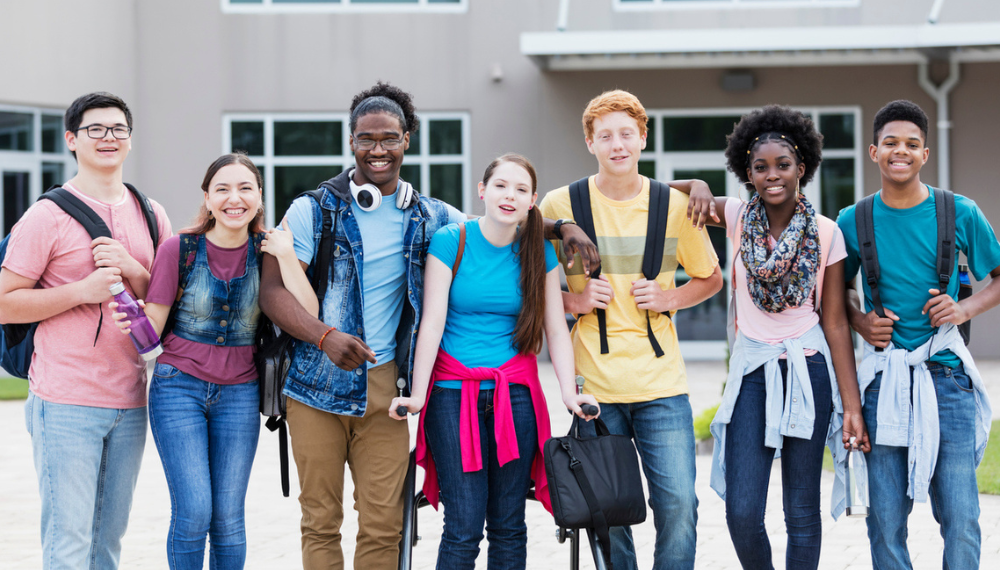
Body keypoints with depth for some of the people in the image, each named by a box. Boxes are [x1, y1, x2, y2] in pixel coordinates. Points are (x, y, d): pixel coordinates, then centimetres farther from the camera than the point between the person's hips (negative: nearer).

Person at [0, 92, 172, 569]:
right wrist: (81, 290, -16)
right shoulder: (47, 216, -3)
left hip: (129, 403, 5)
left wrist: (133, 270, -7)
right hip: (65, 403, -5)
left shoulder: (151, 216, 13)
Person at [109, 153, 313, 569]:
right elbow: (152, 328, -4)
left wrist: (286, 256, -18)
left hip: (239, 394, 2)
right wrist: (131, 323, -26)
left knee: (228, 517, 2)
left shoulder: (266, 251, 0)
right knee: (193, 512, -9)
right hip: (179, 388, -2)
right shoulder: (180, 249, -6)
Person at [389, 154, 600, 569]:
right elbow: (432, 322, -5)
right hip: (454, 391, -3)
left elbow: (556, 329, 7)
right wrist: (417, 394, -11)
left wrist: (570, 393, -5)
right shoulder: (450, 242, -3)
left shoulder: (539, 253, 6)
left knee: (508, 525, 4)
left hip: (516, 394, 3)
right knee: (464, 527, -7)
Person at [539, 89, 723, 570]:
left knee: (678, 504, -6)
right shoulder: (560, 205, 0)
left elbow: (710, 278, 16)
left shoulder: (674, 205, 3)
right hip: (595, 384, 0)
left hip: (662, 384, 1)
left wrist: (669, 299, -3)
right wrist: (573, 301, -7)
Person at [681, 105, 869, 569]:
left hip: (807, 370, -1)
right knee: (741, 513, -5)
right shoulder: (737, 217, 2)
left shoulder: (825, 233, -2)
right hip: (751, 370, 2)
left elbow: (835, 322, -2)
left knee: (802, 512, 3)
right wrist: (699, 187, -8)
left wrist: (852, 405, -4)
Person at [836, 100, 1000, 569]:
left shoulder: (960, 214, 1)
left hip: (946, 377, -1)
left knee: (960, 517, -4)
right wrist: (859, 320, 0)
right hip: (883, 381, 1)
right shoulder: (852, 222, 5)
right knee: (885, 518, 3)